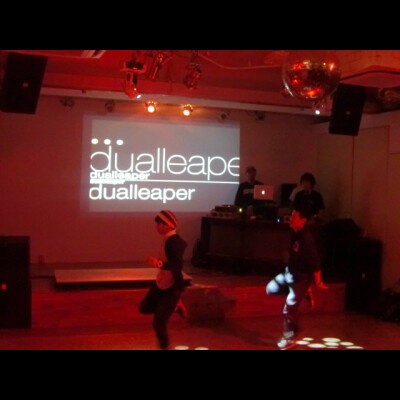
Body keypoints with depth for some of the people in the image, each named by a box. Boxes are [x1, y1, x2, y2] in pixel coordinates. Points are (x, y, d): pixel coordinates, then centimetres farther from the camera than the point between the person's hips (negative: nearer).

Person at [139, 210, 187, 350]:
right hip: (161, 283, 10)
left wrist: (159, 264, -50)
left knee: (159, 322, -3)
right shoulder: (168, 239, 1)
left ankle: (164, 346, 21)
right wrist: (158, 261, 20)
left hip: (171, 287, -10)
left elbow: (178, 266, -37)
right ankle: (175, 306, 31)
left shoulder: (174, 242, -27)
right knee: (144, 308, 20)